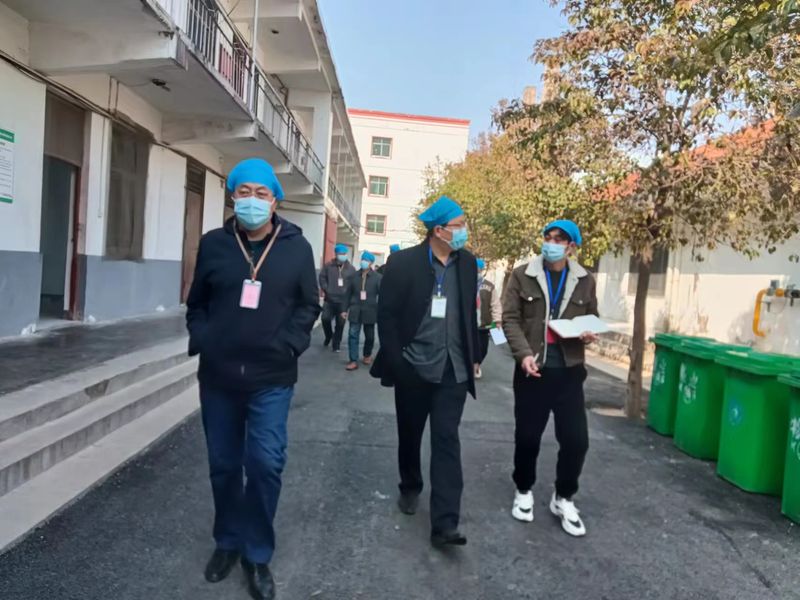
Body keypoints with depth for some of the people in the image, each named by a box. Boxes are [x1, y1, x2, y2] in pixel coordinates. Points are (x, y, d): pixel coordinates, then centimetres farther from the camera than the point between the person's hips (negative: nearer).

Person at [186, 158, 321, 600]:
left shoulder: (296, 247, -1)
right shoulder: (213, 244, 3)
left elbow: (308, 306, 4)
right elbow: (197, 303, 12)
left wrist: (289, 345, -8)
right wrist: (201, 341, -1)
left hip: (271, 378, -2)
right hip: (218, 375, 2)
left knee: (265, 463, -4)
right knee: (223, 465, 13)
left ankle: (258, 554, 18)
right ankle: (227, 542, 35)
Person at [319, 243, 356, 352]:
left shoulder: (351, 269, 5)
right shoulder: (328, 266, 4)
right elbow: (322, 277, 4)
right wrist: (326, 289, -7)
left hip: (343, 301, 0)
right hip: (330, 299, 0)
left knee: (340, 323, 3)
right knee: (325, 318, -7)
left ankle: (336, 344, 16)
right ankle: (328, 336, 23)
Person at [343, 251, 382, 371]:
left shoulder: (378, 277, -5)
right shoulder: (354, 276, 3)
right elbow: (348, 294, 7)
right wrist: (345, 309, 6)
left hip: (370, 311, -1)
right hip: (355, 311, 1)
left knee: (369, 336, 13)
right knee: (353, 335, -5)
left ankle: (367, 355, 37)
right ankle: (354, 361, -1)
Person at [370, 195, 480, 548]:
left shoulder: (467, 263, 5)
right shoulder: (403, 262, -7)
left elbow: (470, 313, 12)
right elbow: (386, 314, -7)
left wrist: (473, 356, 11)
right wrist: (395, 362, -11)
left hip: (453, 371, 2)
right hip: (413, 369, -2)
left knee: (447, 441, -1)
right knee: (410, 434, 16)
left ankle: (445, 524, 2)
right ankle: (410, 488, 41)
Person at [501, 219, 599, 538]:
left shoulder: (585, 281, 5)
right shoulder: (523, 275, -1)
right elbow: (510, 319, -4)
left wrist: (591, 334, -7)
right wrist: (524, 354, -18)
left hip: (569, 371, 2)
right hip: (532, 369, -2)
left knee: (576, 439, 3)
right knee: (527, 436, 8)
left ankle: (563, 498, 26)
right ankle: (524, 491, 32)